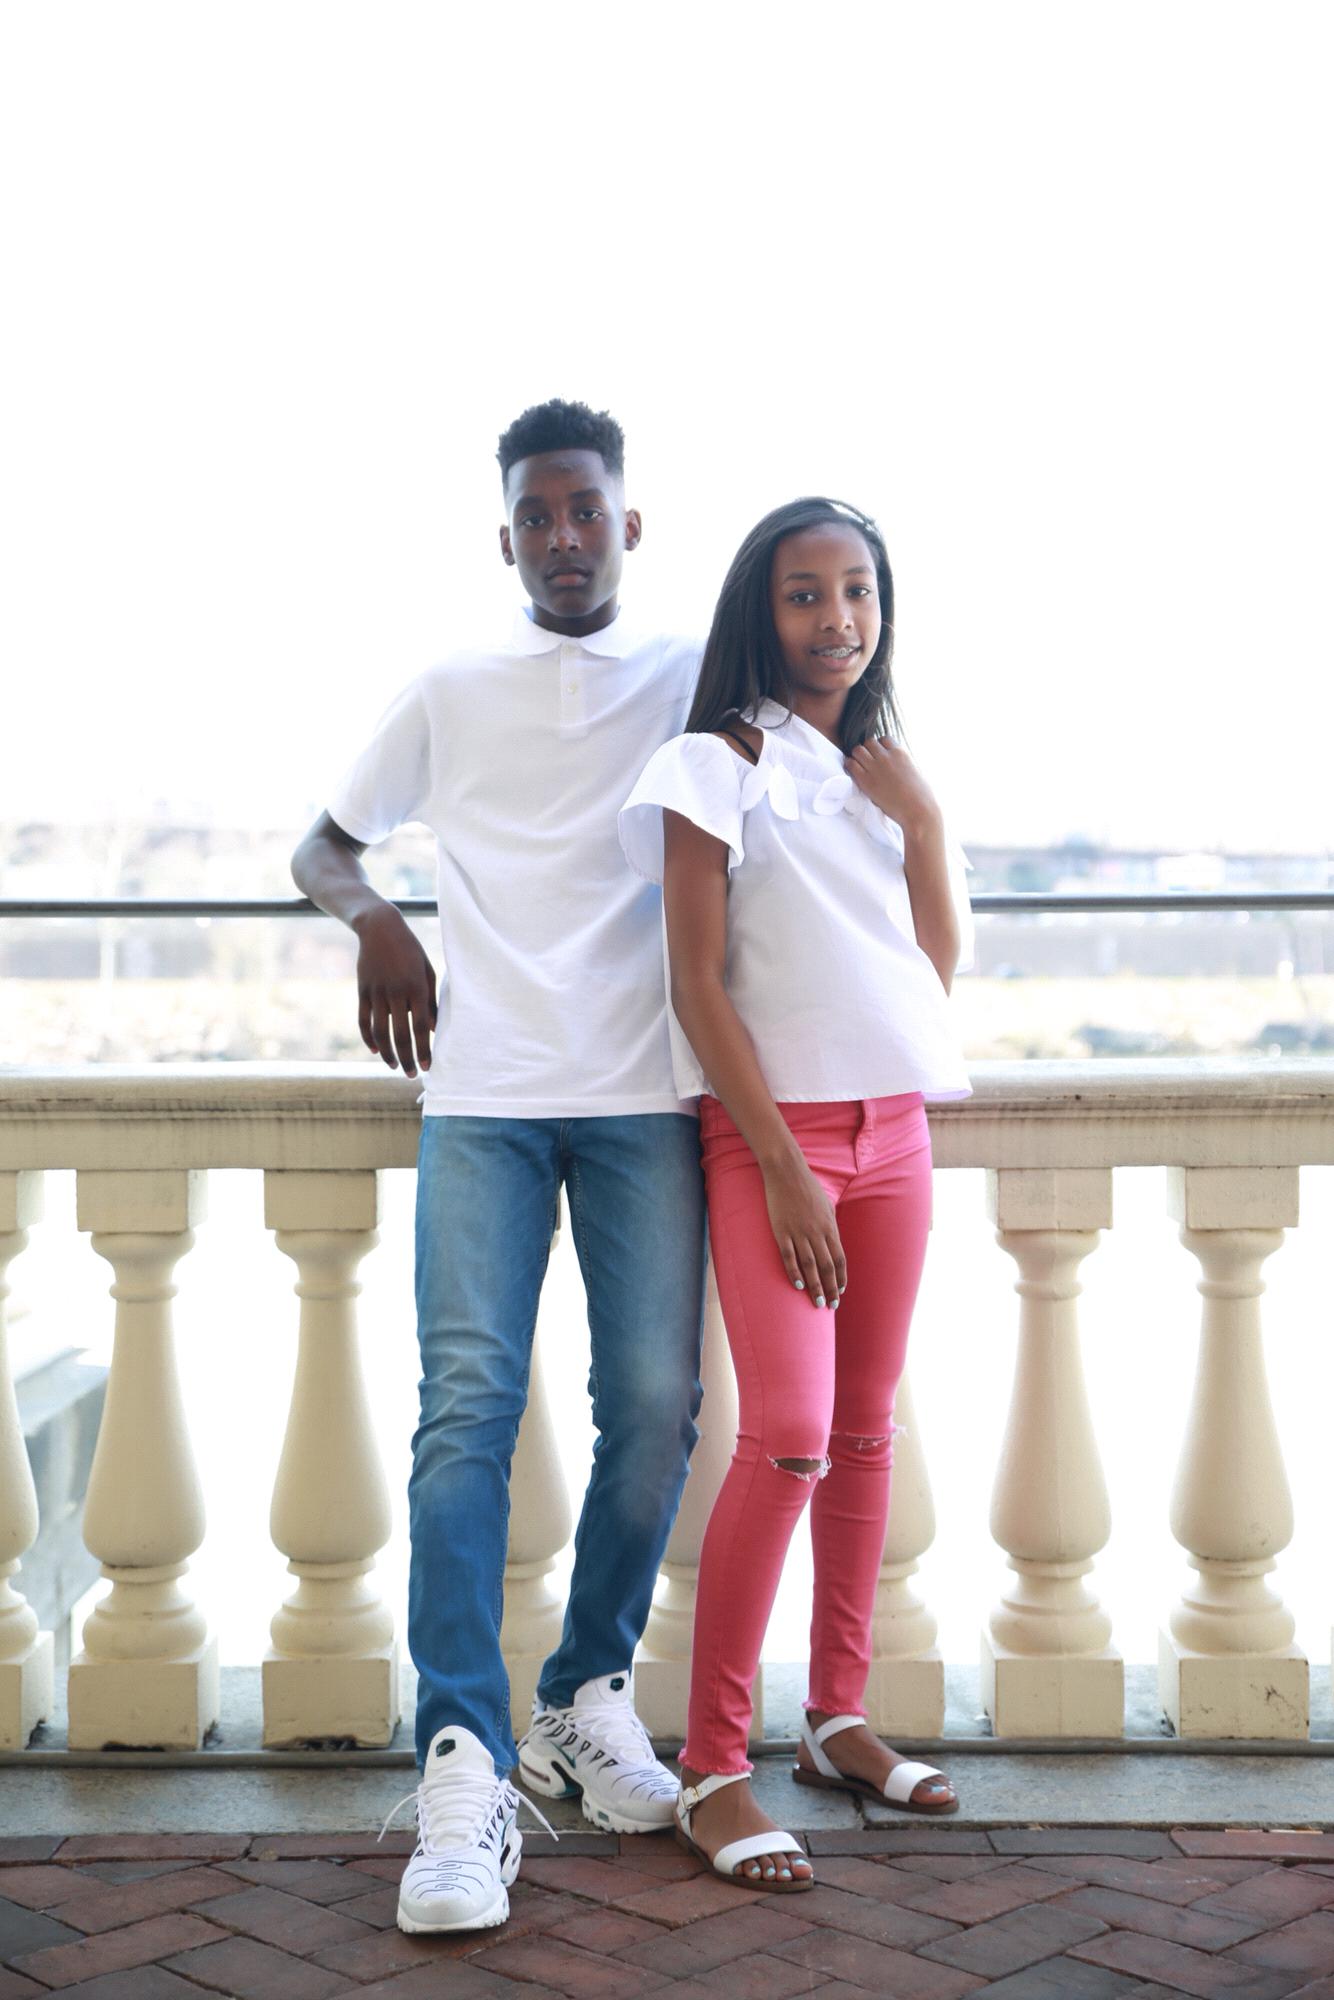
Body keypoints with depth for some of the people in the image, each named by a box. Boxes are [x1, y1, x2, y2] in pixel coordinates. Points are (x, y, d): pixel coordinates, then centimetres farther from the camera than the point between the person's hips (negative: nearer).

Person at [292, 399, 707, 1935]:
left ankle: (588, 1696, 14)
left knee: (654, 1401, -4)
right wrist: (374, 920, 0)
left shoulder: (695, 682, 13)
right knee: (467, 1399, -13)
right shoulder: (451, 693, 15)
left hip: (644, 1099, 1)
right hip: (483, 1094, 0)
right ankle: (463, 1765, -15)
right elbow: (320, 846, 21)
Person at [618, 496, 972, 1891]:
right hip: (767, 1129, -6)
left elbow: (939, 966, 9)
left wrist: (923, 822, -1)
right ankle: (711, 1774, -7)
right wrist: (783, 1161, -14)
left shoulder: (887, 772, 14)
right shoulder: (720, 765, -4)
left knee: (865, 1431, 10)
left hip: (891, 1128, 6)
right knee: (789, 1438, -14)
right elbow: (697, 982, -10)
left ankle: (838, 1718, 22)